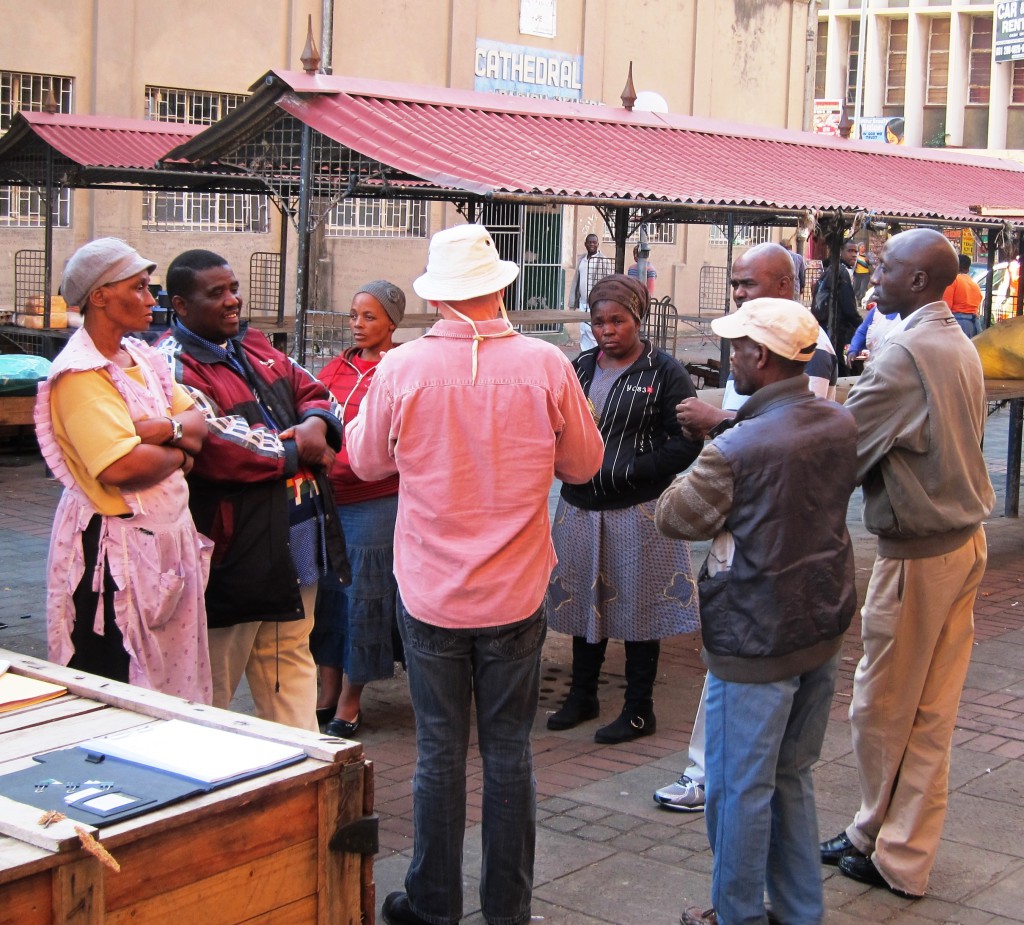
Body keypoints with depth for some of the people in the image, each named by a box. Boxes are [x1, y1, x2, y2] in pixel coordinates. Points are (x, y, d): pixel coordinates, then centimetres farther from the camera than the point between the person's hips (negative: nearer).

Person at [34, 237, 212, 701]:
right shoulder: (80, 375, -15)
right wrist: (177, 454, -7)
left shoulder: (142, 358, 12)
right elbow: (124, 467, -26)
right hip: (114, 551, -8)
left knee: (173, 686, 13)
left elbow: (199, 426, 8)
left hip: (167, 537, 9)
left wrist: (163, 428, -13)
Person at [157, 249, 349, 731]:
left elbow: (313, 392, 15)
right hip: (235, 553, -9)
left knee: (292, 657, 17)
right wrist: (299, 449, -12)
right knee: (213, 683, 3)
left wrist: (317, 423, -10)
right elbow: (223, 449, -25)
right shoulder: (174, 368, -15)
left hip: (292, 542, 9)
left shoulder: (254, 347, 13)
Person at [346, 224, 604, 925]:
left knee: (440, 750, 10)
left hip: (430, 595, 0)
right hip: (516, 595, 0)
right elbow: (584, 463, 4)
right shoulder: (546, 365, -11)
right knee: (510, 750, 11)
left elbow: (367, 461, 5)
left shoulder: (401, 369, -12)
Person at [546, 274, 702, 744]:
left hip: (637, 511, -5)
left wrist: (629, 470, -18)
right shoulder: (581, 367, 9)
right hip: (580, 507, 5)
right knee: (584, 602, 16)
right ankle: (582, 696, 33)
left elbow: (686, 441, -12)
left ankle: (639, 710, 18)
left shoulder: (664, 372, -7)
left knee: (637, 609, 4)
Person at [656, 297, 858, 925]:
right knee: (793, 778, 21)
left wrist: (705, 458, 5)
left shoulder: (736, 449, -24)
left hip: (755, 643, -7)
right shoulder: (842, 425, -3)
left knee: (742, 789, 9)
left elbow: (674, 518, -11)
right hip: (824, 631, 7)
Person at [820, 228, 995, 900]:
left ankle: (883, 849, 20)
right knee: (934, 708, 14)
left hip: (916, 552, -9)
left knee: (883, 707, 6)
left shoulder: (905, 354, -20)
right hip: (965, 539, 9)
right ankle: (909, 852, 24)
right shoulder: (961, 346, 9)